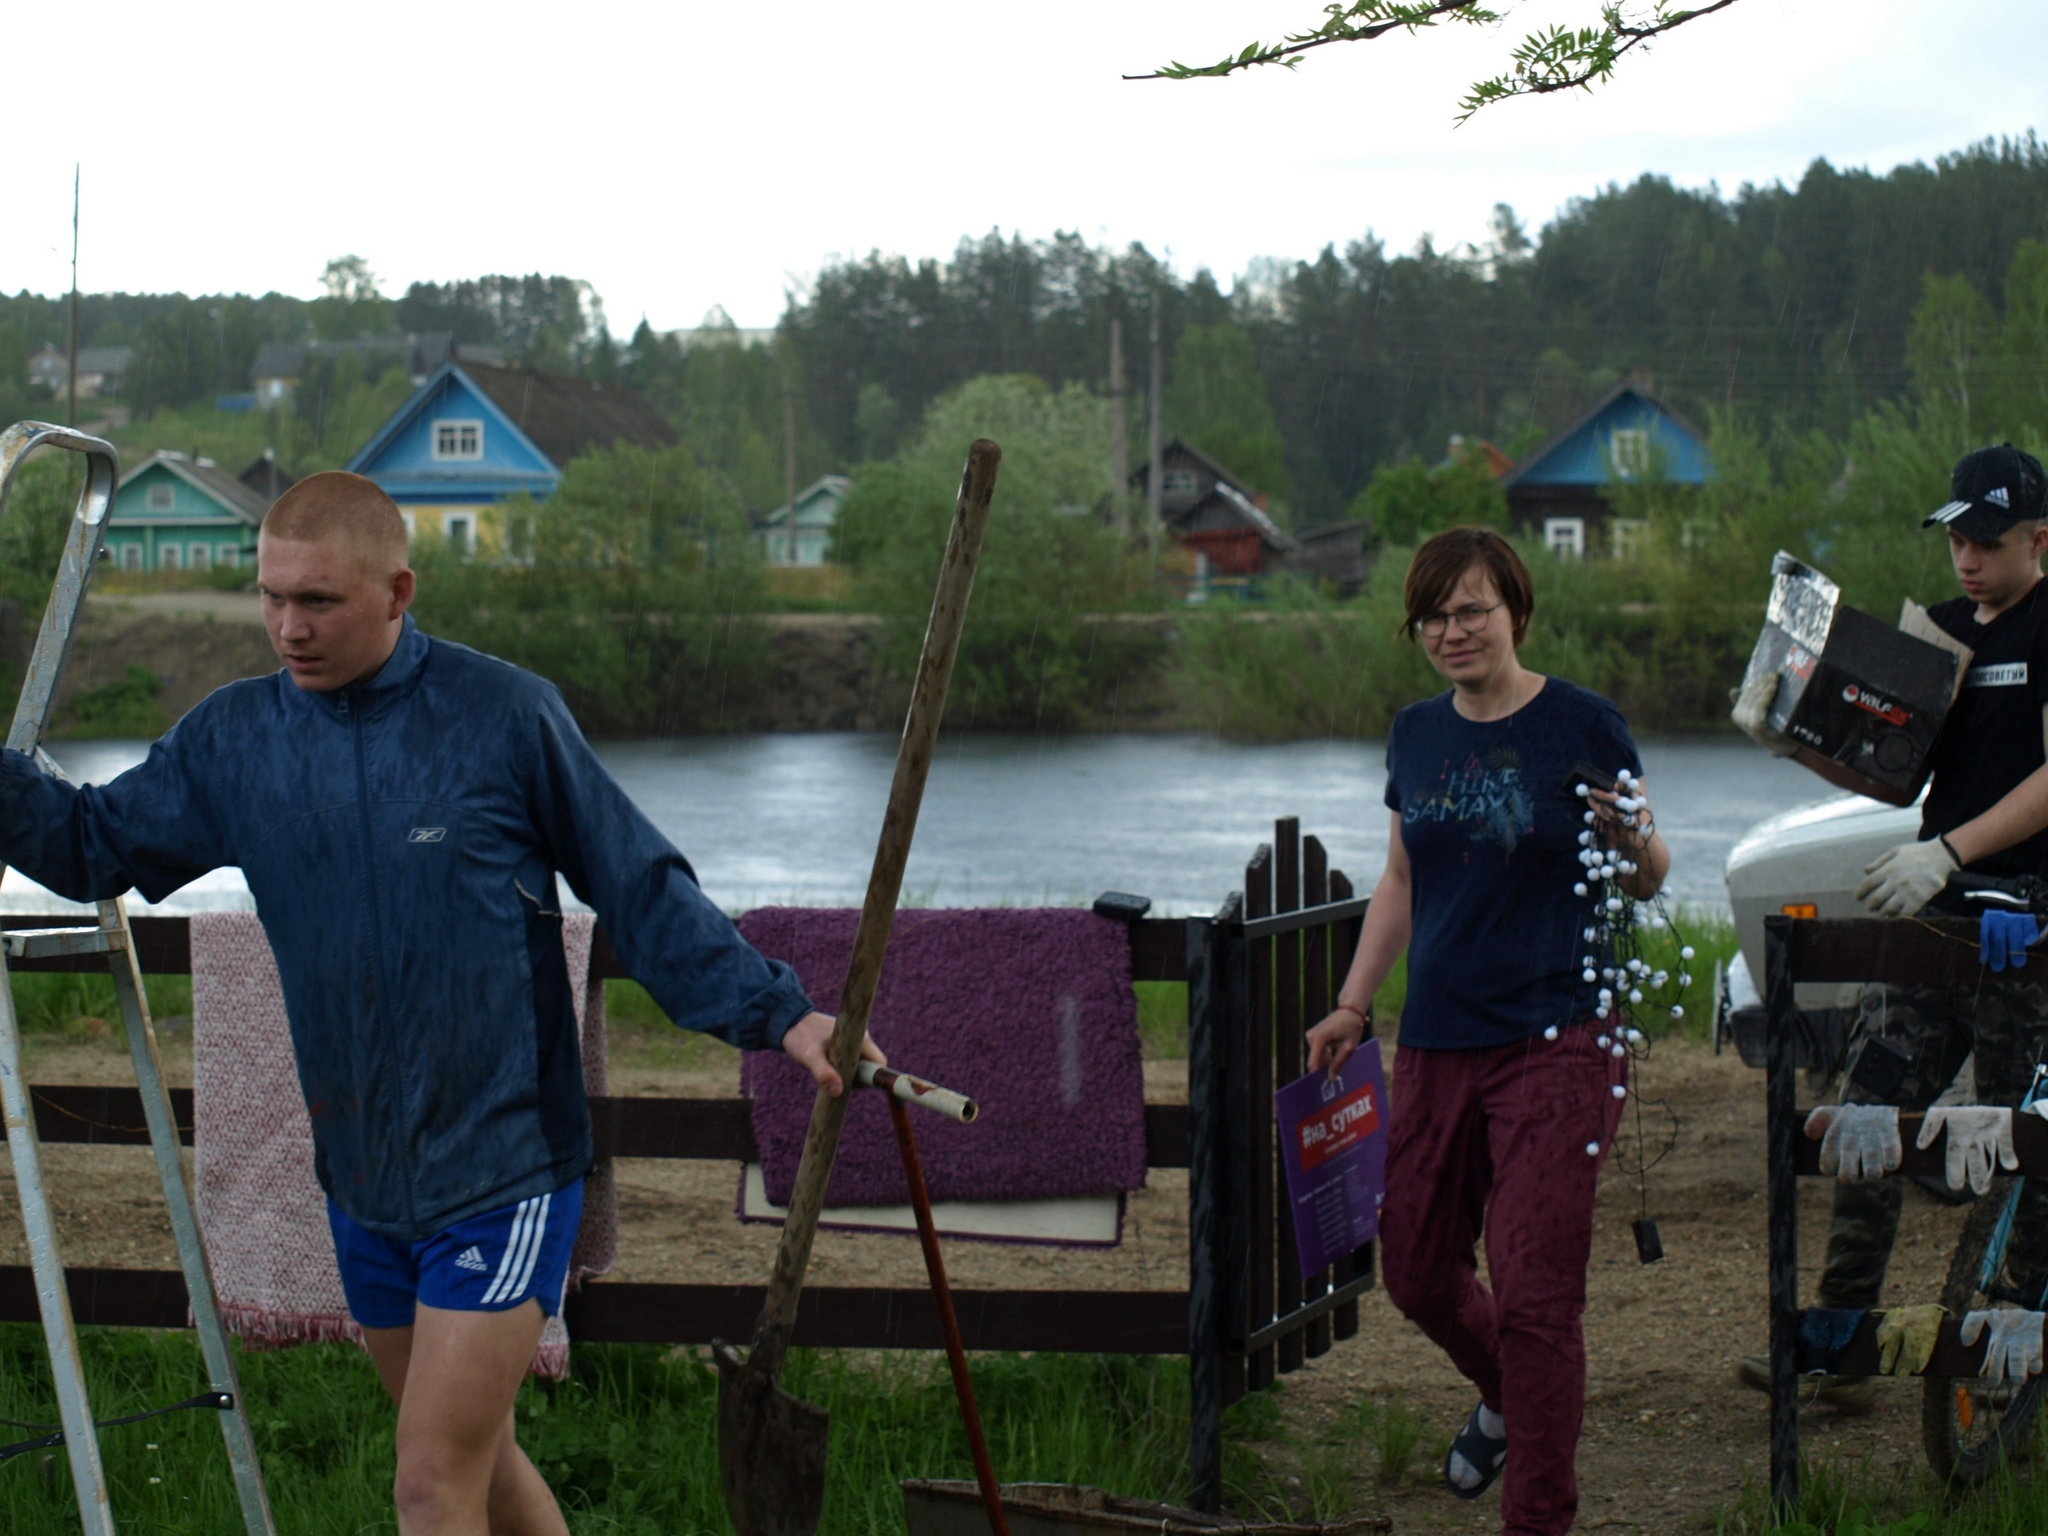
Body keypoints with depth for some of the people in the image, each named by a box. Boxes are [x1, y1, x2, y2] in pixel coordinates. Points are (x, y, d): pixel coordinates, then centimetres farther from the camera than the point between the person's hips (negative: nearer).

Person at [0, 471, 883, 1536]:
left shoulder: (507, 717, -9)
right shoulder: (231, 739, 3)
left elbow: (643, 893, -4)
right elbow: (92, 847, 12)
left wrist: (777, 1014, -9)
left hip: (506, 1176, -5)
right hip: (361, 1181, 5)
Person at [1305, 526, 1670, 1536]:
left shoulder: (1580, 725, -5)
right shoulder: (1416, 735, 10)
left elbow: (1647, 880, 0)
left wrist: (1634, 838, -22)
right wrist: (1351, 1008, 15)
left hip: (1553, 1044, -6)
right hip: (1437, 1043, 6)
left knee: (1534, 1292, -10)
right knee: (1414, 1270, 14)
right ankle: (1507, 1399, 44)